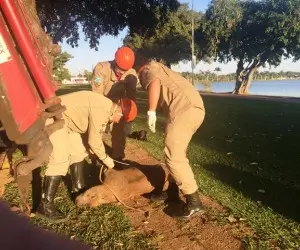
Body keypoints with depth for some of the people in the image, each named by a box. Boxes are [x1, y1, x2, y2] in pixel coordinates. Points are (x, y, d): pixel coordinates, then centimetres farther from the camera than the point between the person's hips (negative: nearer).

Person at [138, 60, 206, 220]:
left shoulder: (149, 69, 15)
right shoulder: (165, 74, 39)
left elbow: (154, 83, -11)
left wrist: (151, 112, -12)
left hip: (184, 109, -9)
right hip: (196, 108, 9)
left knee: (174, 157, -6)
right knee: (177, 153, 19)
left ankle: (194, 202, -1)